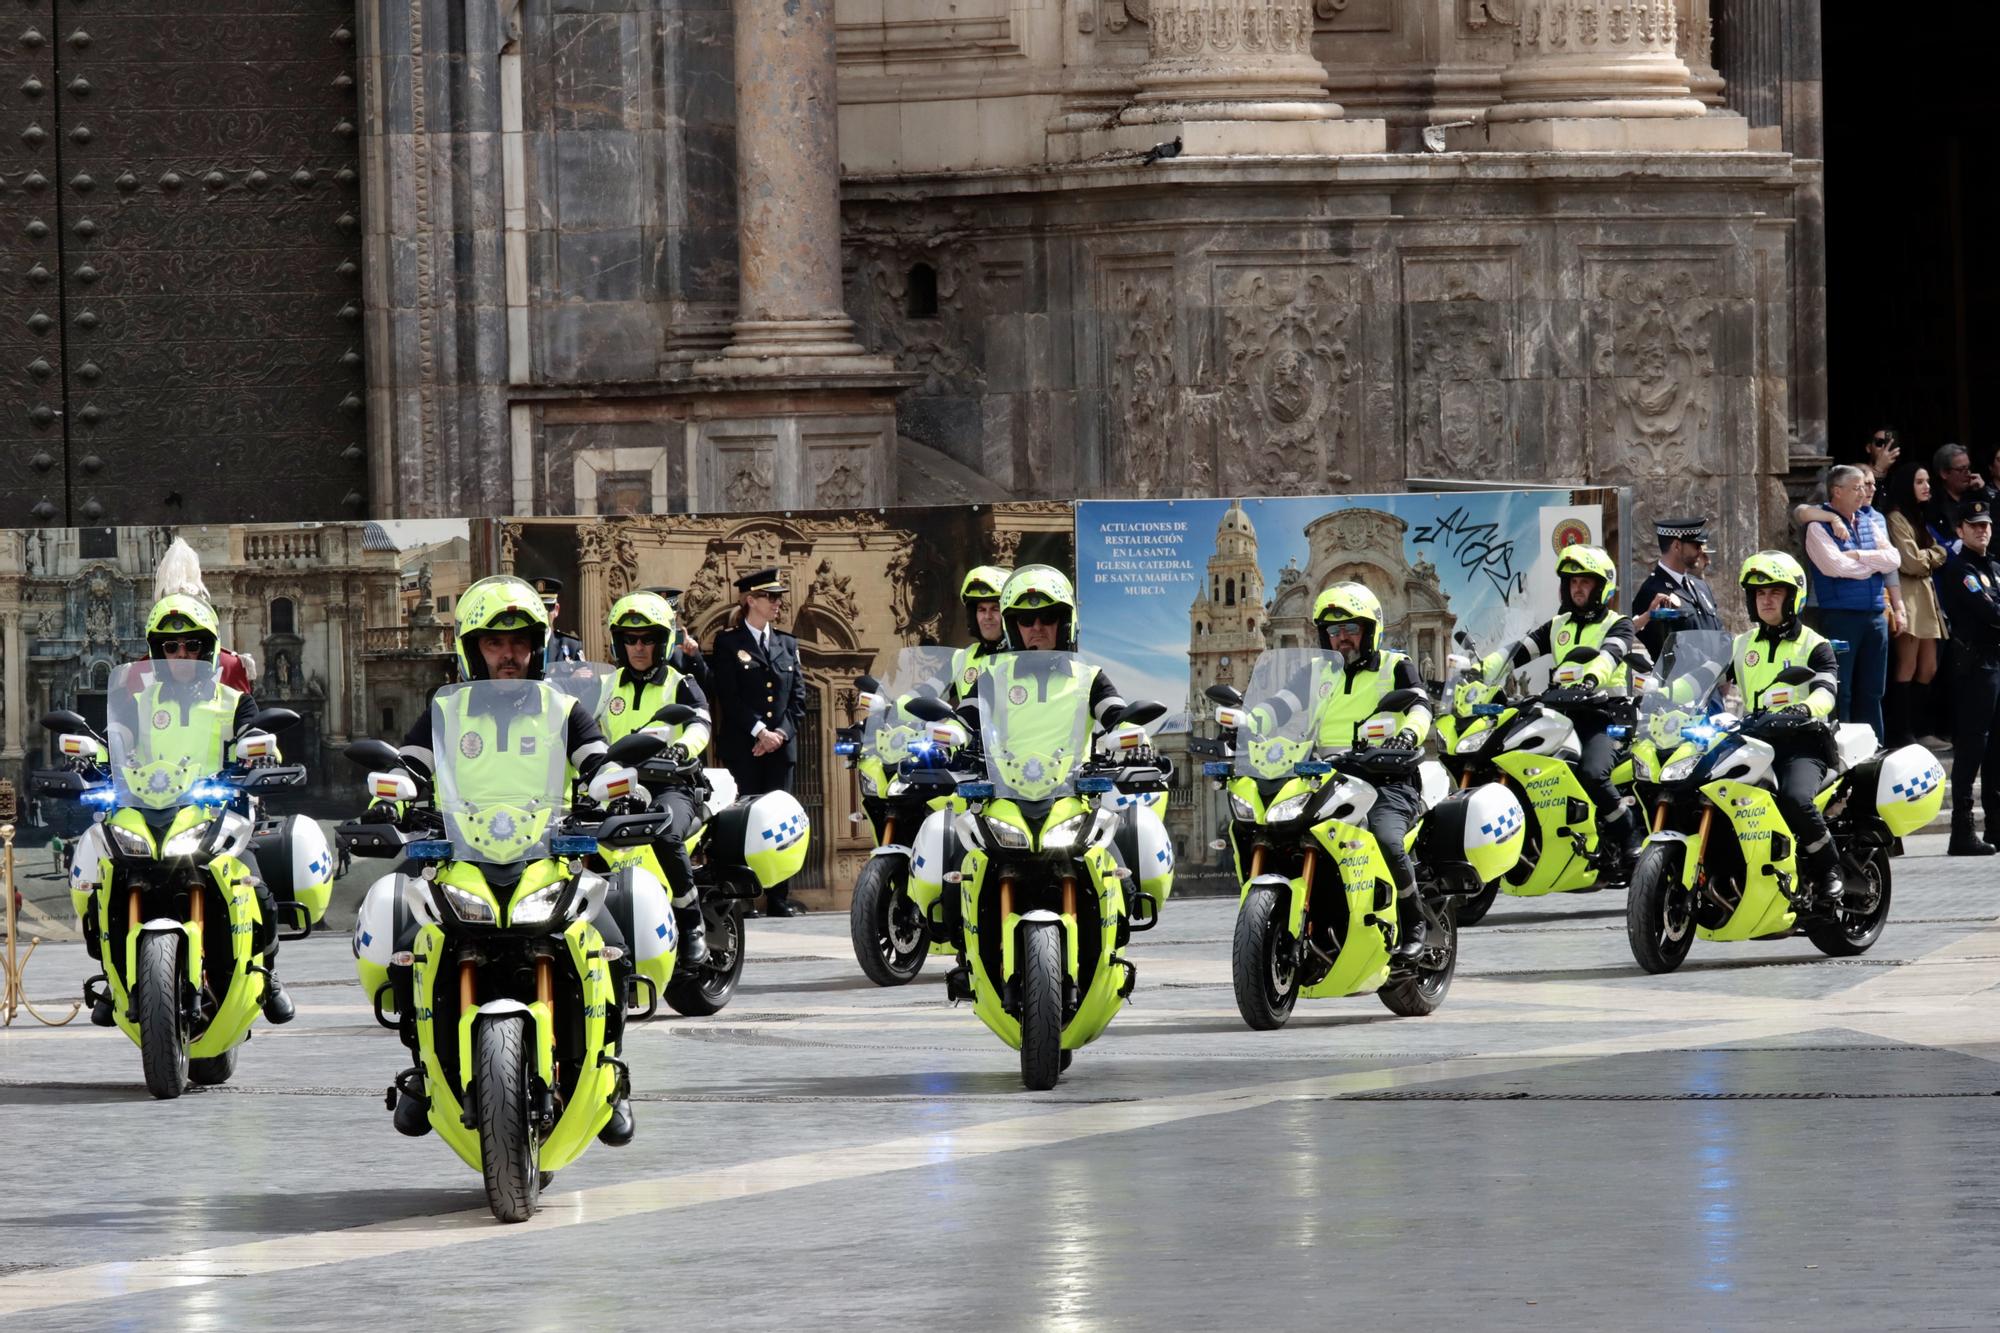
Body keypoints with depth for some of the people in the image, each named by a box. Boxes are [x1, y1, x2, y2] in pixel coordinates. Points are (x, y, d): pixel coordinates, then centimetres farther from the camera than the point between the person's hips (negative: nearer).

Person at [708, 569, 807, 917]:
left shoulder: (787, 644, 16)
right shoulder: (728, 643, 2)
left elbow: (798, 696, 12)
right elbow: (729, 697, -6)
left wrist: (781, 732, -4)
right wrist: (759, 732, -14)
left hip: (781, 745, 4)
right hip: (742, 746, -4)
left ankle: (778, 898, 2)